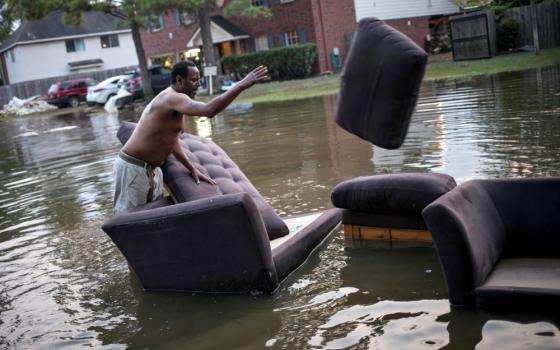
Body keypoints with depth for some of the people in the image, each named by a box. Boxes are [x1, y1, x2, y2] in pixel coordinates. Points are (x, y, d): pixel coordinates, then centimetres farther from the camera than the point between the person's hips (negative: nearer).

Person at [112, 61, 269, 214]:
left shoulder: (172, 101, 11)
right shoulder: (173, 98, -21)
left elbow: (172, 141, 19)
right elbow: (208, 111, -39)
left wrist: (192, 169, 11)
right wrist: (242, 85, -37)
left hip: (150, 169, 10)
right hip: (133, 168, -10)